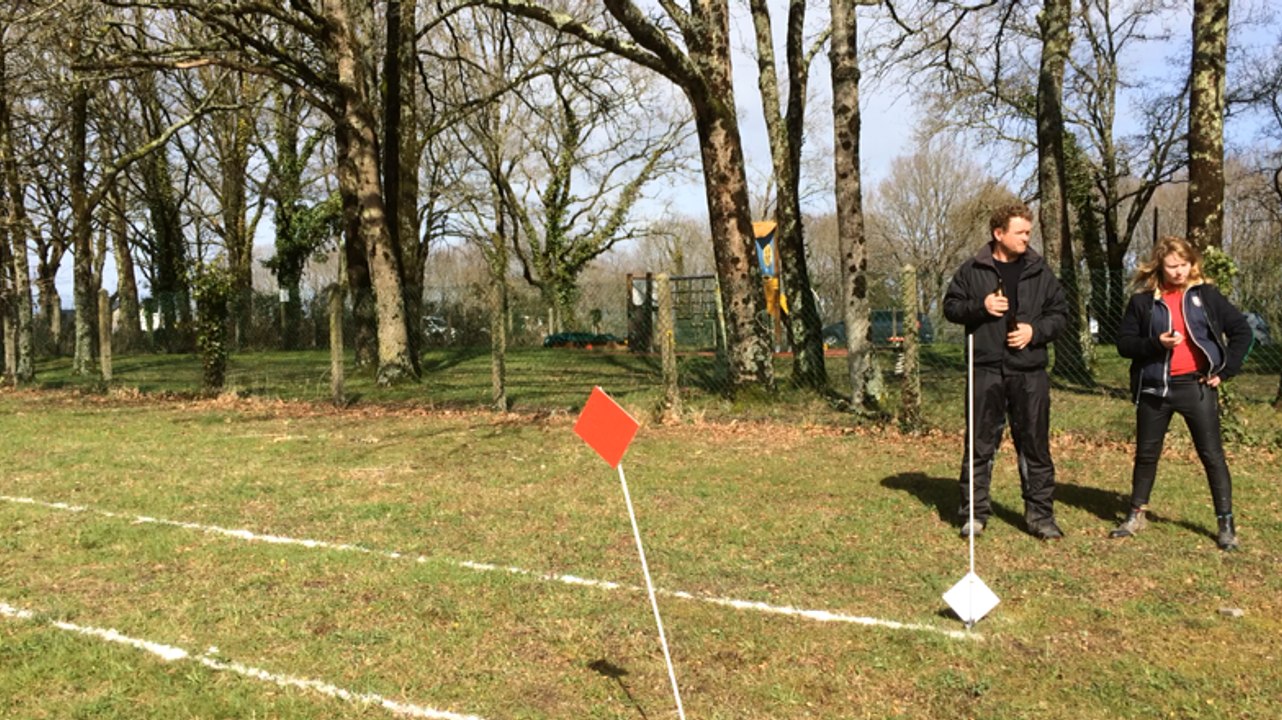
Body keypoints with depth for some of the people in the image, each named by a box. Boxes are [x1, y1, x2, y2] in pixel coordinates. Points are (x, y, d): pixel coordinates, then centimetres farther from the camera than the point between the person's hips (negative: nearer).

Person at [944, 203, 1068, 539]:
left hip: (1030, 372, 2)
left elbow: (1060, 312, 10)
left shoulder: (1040, 271, 9)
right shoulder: (972, 270, 4)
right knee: (980, 444, 3)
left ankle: (1040, 514, 15)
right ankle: (974, 513, 13)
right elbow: (951, 306, 7)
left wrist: (1035, 331, -7)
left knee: (1035, 445, 6)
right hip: (987, 371, -1)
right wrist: (980, 307, -11)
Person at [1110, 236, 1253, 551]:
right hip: (1155, 387, 1)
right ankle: (1136, 515, 25)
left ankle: (1226, 523, 8)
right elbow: (1124, 342, 0)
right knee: (1146, 454, 11)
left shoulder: (1205, 295, 1)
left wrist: (1225, 369, -2)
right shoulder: (1143, 300, 1)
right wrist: (1155, 343, -17)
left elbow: (1242, 330, 5)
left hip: (1196, 386, -1)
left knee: (1212, 455, 0)